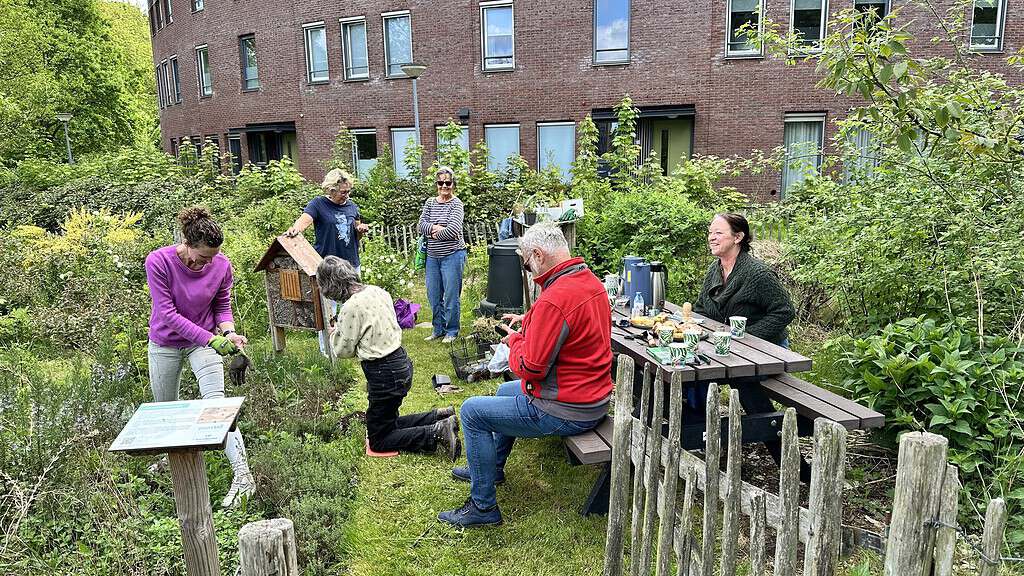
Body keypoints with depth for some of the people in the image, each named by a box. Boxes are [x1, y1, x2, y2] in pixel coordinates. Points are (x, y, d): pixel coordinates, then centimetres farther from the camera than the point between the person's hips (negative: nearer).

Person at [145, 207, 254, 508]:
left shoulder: (222, 265, -17)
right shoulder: (158, 261, -24)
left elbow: (222, 306, -3)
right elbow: (168, 314, -25)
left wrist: (229, 333, -23)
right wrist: (212, 340, -32)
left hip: (205, 342, 0)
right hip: (165, 344, 1)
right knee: (166, 409, 18)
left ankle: (242, 475, -20)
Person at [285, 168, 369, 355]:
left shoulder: (352, 206, 10)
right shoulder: (318, 204, -5)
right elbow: (304, 219, -23)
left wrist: (361, 229, -2)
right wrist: (295, 229, -45)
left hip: (351, 264, 5)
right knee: (327, 310, -2)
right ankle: (326, 350, 8)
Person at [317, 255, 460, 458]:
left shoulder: (350, 308, -22)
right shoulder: (377, 291, 2)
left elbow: (344, 351, -9)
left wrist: (334, 334, 10)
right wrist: (343, 327, 14)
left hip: (385, 373, -9)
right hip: (401, 361, 9)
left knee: (378, 441, 6)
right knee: (388, 423, 26)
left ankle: (437, 433, -7)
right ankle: (440, 417, 14)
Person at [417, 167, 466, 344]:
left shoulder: (456, 204, -6)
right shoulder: (430, 203, 10)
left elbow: (453, 230, -18)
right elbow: (421, 225, 1)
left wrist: (434, 233, -6)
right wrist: (436, 227, -16)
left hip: (452, 255, -6)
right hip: (432, 256, 6)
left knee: (451, 295, 1)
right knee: (433, 295, 12)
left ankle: (452, 331, 15)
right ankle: (438, 329, 27)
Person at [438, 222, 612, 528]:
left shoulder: (554, 299, -28)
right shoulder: (592, 281, 3)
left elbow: (530, 367, -24)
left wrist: (515, 339, -5)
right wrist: (529, 320, 13)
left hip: (567, 411, -10)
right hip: (595, 398, 10)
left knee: (472, 411, -1)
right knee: (505, 391, 30)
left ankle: (483, 506, 9)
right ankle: (490, 469, 46)